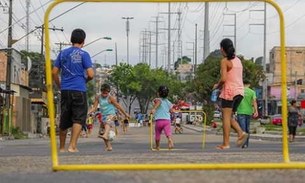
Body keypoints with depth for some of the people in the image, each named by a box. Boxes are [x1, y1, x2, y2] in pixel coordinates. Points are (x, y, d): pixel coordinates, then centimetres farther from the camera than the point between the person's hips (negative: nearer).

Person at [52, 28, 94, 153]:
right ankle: (72, 146, -12)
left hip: (65, 90, 5)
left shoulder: (63, 53, 9)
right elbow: (91, 74, -10)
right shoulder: (83, 54, -4)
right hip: (79, 90, -5)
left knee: (64, 119, 12)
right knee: (78, 119, -1)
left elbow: (54, 72, 9)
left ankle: (62, 147, 22)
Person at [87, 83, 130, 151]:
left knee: (107, 123, -38)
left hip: (111, 115, -7)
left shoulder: (110, 98, -6)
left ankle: (105, 135, -66)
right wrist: (88, 112, -10)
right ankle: (108, 146, 17)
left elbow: (118, 106, 2)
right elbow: (94, 107, 8)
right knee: (102, 131, 6)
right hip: (103, 116, 7)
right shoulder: (98, 98, 6)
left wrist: (125, 114, 9)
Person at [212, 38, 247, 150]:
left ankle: (226, 143, -5)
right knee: (229, 117, 16)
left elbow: (223, 79, -19)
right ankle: (241, 133, -4)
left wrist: (217, 86, 0)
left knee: (226, 117, -3)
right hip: (240, 91, 8)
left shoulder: (225, 61, -9)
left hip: (229, 91, -8)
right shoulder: (238, 60, 14)